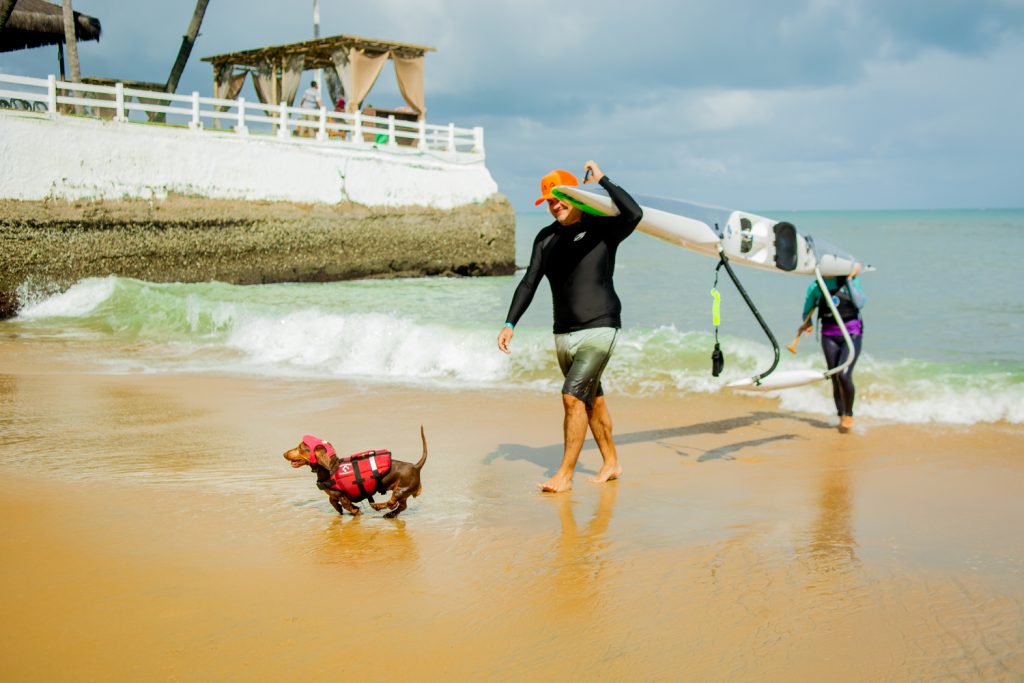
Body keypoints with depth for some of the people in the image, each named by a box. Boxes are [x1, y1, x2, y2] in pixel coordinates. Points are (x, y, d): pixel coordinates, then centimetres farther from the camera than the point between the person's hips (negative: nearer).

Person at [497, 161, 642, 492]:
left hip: (598, 329, -6)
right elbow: (529, 282, 10)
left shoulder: (602, 228, -5)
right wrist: (510, 323, 1)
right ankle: (611, 463, 29)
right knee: (592, 400, 15)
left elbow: (634, 214, -25)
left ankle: (565, 475, -11)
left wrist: (602, 179, -18)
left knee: (573, 397, -16)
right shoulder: (546, 238, 10)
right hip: (564, 334, 6)